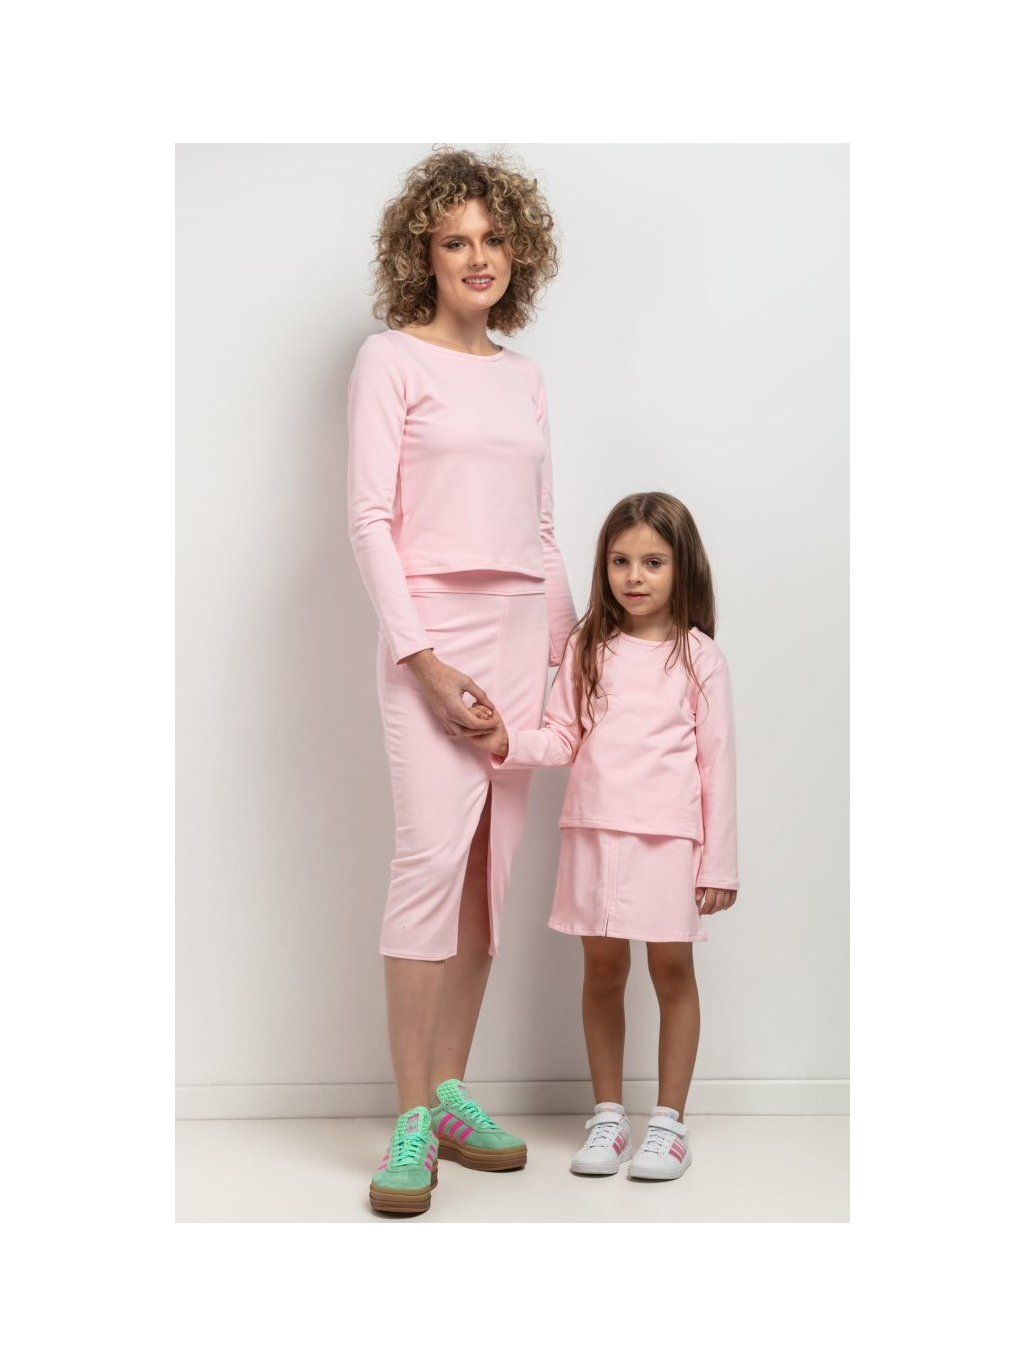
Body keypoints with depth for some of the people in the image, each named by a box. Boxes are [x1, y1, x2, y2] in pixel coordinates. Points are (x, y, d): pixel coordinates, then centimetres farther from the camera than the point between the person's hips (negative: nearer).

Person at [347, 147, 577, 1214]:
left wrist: (569, 644, 15)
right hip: (431, 628, -5)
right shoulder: (391, 361, 2)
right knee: (434, 852, -16)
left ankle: (450, 1094, 14)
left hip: (520, 634, 6)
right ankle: (411, 1123, -9)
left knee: (490, 866, 3)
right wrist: (420, 656, -14)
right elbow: (369, 519, -6)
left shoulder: (524, 378, 18)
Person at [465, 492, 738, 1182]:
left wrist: (719, 861, -4)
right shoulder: (588, 649, 8)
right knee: (603, 969, 9)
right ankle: (608, 1114, 22)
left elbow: (716, 761, -2)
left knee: (672, 968, 3)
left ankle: (669, 1119, 16)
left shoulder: (698, 655, -1)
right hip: (595, 832, 3)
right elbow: (563, 737, 6)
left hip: (670, 837, -3)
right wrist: (508, 742, -15)